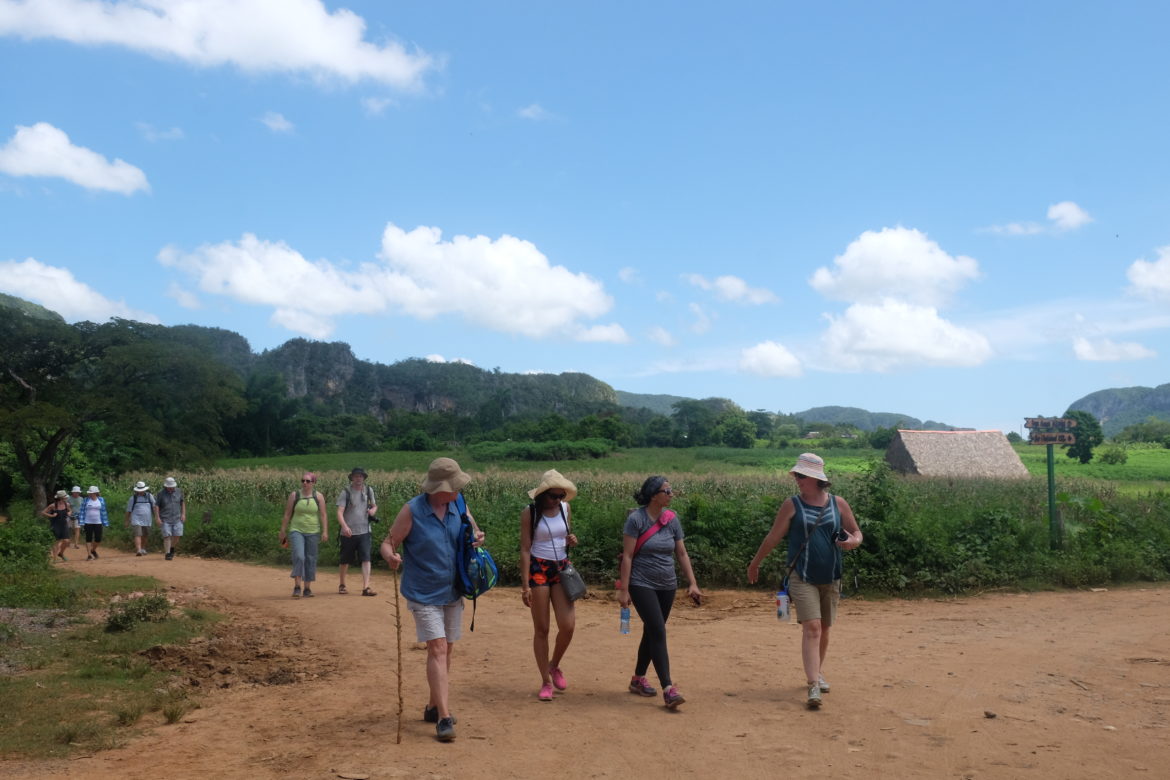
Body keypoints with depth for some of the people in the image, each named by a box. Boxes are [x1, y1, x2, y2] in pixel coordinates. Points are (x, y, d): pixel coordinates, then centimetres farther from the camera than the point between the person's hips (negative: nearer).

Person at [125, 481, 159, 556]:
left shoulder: (149, 496, 3)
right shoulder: (133, 498, 0)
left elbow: (155, 506, -1)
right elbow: (128, 510, 7)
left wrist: (156, 517, -12)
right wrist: (127, 521, 10)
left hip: (147, 520, 3)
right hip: (136, 520, -2)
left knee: (144, 536, 13)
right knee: (138, 535, -15)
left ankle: (143, 549, 29)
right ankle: (138, 550, -25)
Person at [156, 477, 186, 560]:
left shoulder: (179, 492, 4)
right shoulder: (160, 493, -4)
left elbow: (182, 502, 15)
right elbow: (156, 506, -1)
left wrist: (183, 514, 7)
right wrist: (158, 518, -7)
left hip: (177, 518, 2)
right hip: (165, 519, -2)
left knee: (178, 535, -3)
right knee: (167, 536, -7)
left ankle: (172, 548, 25)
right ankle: (167, 554, -2)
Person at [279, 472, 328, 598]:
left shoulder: (318, 497, 2)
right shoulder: (294, 495, 2)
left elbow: (323, 515, 1)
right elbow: (287, 515, 5)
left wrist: (325, 532, -8)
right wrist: (283, 532, 4)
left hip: (313, 532, 1)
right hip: (296, 531, -1)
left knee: (311, 559, 5)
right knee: (298, 556, -19)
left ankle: (307, 588, 15)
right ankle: (297, 587, -12)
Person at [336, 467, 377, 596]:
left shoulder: (368, 490, 7)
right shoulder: (346, 493, -5)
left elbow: (374, 505, 21)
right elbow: (340, 512, -14)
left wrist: (373, 510, -4)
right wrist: (344, 526, -31)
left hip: (364, 532, 2)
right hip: (348, 532, -2)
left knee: (366, 559, -10)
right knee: (345, 561, 11)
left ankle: (366, 588, -13)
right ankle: (341, 585, 32)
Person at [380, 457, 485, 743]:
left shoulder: (458, 504, -4)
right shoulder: (412, 510, -18)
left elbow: (473, 529, 11)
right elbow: (387, 543, -14)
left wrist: (477, 538, -13)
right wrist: (391, 556, -37)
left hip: (453, 592, 6)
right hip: (424, 594, -6)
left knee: (446, 651, 14)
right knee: (437, 649, -12)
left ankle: (434, 706, 30)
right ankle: (444, 718, -10)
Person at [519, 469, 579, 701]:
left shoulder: (564, 508, 5)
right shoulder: (530, 512, -8)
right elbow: (525, 549, -8)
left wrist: (571, 541, -4)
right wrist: (526, 585, -13)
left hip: (561, 568, 4)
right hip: (538, 569, -4)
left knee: (568, 625, -7)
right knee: (541, 629, 1)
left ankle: (554, 665, 21)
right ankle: (546, 682, 13)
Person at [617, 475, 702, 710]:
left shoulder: (672, 519, 3)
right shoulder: (636, 519, -12)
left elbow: (682, 554, 9)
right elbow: (627, 555, -12)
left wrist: (693, 584, 3)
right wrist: (624, 589, -14)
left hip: (667, 586, 6)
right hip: (642, 585, -6)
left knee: (651, 632, 13)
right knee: (658, 632, -13)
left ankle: (638, 679, 29)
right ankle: (668, 689, -13)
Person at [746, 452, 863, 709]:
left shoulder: (838, 504, 2)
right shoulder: (792, 505, -3)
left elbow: (856, 532, 10)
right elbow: (773, 537, 3)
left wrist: (854, 541, -13)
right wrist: (755, 563, 8)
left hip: (831, 579, 3)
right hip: (802, 577, -3)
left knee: (824, 630, 14)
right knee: (811, 628, -14)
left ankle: (817, 673, 35)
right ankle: (813, 686, -15)